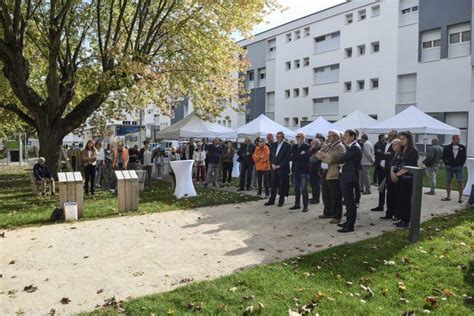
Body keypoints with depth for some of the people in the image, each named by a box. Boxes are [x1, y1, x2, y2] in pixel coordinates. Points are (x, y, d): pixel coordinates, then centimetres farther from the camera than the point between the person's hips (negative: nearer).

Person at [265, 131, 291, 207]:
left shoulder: (287, 146, -6)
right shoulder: (274, 145, 11)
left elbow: (287, 158, -11)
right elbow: (270, 155, 14)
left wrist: (279, 166, -13)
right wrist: (272, 164, -1)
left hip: (282, 169, -5)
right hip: (274, 168, 5)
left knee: (282, 186, 3)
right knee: (273, 185, 7)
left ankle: (281, 201, 13)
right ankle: (271, 200, 14)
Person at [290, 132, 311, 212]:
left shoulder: (307, 147, -5)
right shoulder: (294, 146, 11)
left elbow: (305, 156, -20)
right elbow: (290, 157, 0)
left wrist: (295, 156, -12)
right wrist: (300, 155, -12)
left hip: (304, 170, -5)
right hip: (295, 170, 5)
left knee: (304, 189, -2)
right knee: (296, 188, 13)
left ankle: (305, 206, 5)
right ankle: (297, 204, 23)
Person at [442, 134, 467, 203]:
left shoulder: (462, 147, 1)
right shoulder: (447, 148, -1)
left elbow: (464, 157, 6)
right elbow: (444, 157, 5)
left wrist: (461, 165, 0)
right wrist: (446, 164, 0)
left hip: (459, 167, -1)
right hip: (449, 167, 1)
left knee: (460, 182, -4)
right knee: (448, 182, 7)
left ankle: (460, 198, 2)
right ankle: (448, 196, 18)